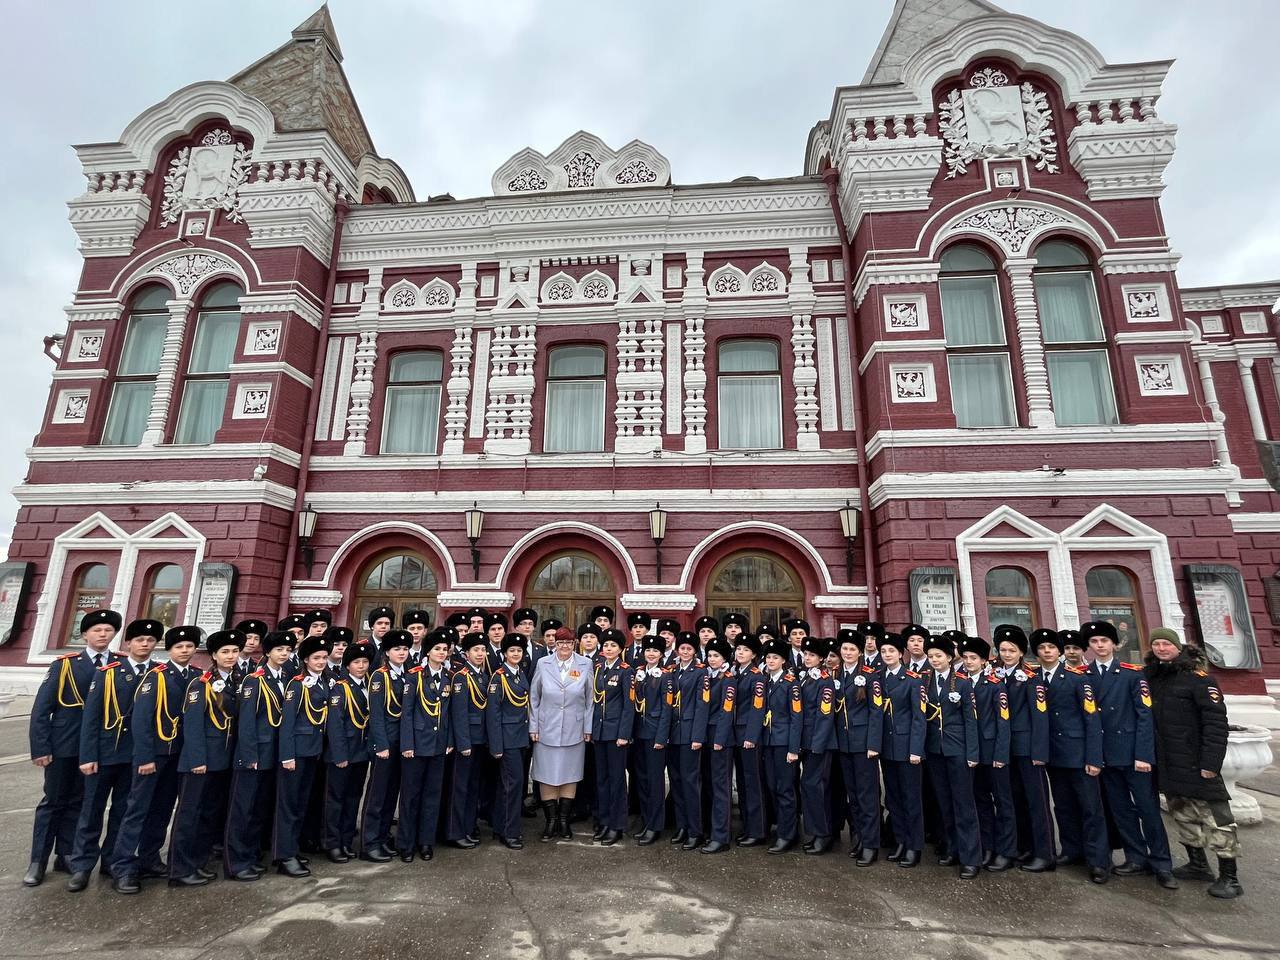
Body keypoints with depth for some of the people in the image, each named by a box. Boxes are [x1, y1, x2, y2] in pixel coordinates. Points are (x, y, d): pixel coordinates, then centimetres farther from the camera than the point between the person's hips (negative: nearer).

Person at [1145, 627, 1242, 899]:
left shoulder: (1197, 677, -11)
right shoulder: (1149, 678, 7)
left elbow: (1216, 721, -15)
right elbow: (1147, 718, 12)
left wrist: (1210, 762, -18)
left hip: (1195, 763, -6)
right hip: (1167, 764, 6)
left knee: (1215, 818, -1)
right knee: (1183, 815, 15)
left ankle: (1229, 877, 10)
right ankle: (1198, 864, 28)